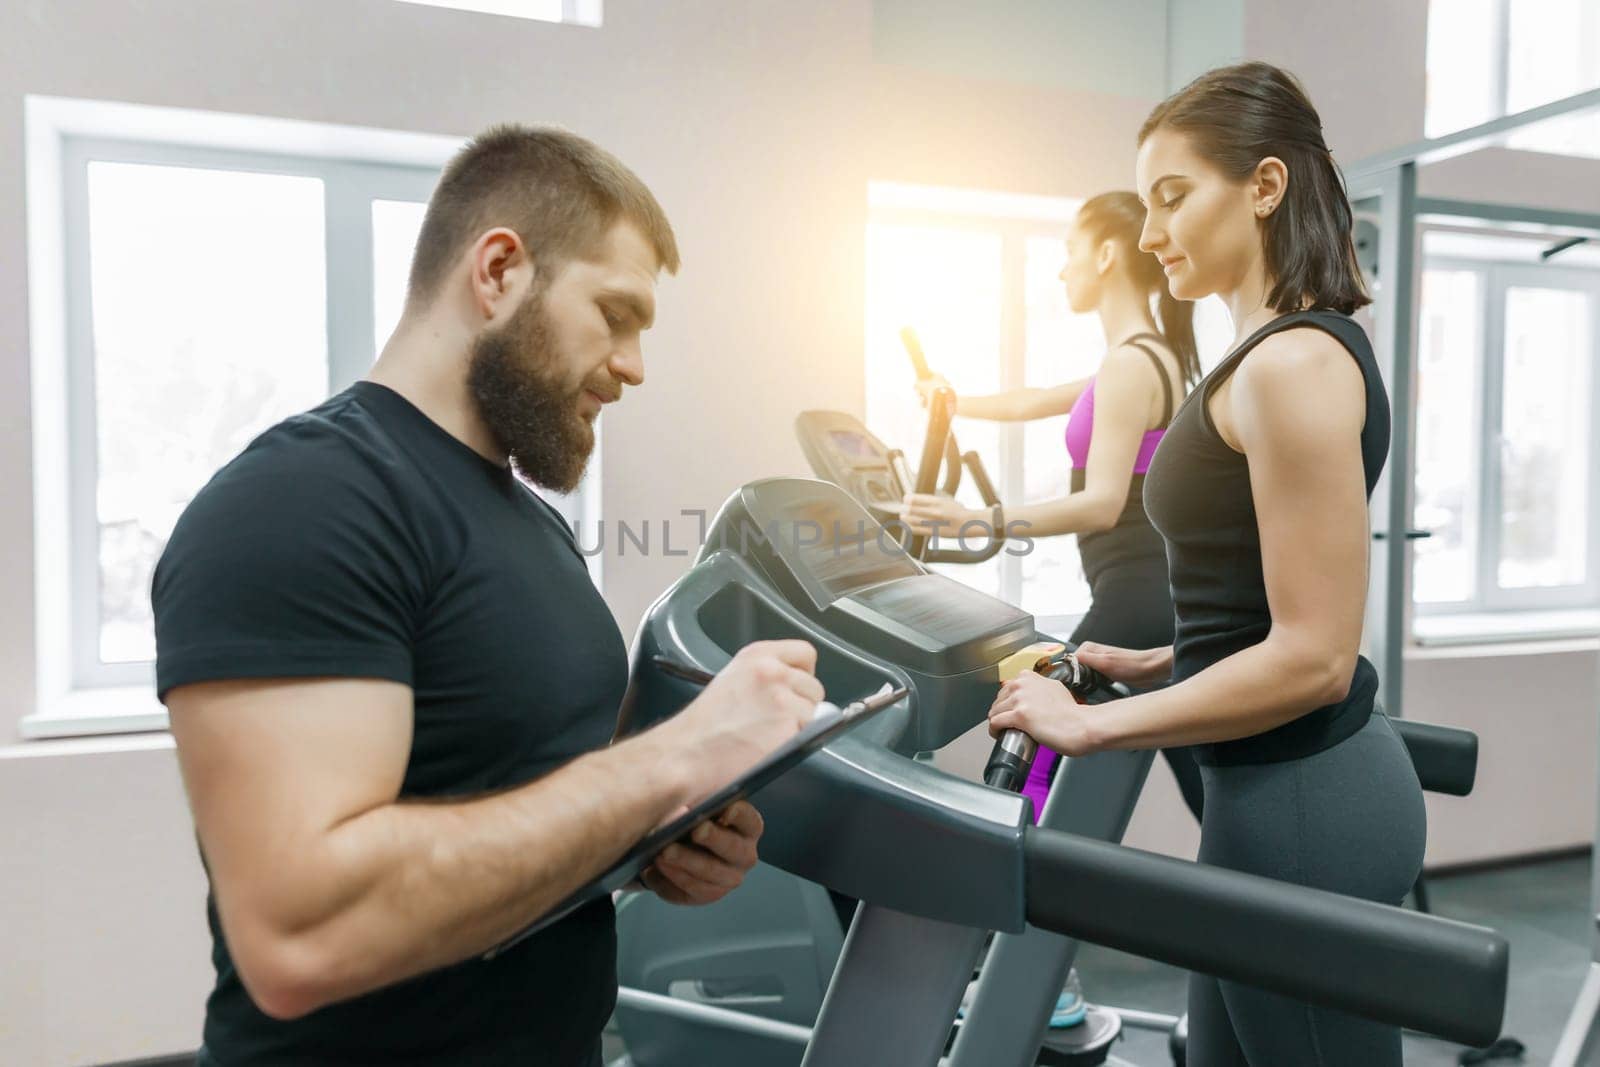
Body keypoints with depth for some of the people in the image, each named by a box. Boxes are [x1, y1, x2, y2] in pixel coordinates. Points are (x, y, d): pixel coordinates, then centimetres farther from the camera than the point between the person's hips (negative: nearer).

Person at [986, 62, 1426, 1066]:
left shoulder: (1294, 361, -20)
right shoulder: (1285, 352, 11)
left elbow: (1312, 655, -23)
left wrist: (1090, 725, -19)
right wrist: (1159, 662, 12)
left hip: (1301, 801, -10)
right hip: (1297, 784, 10)